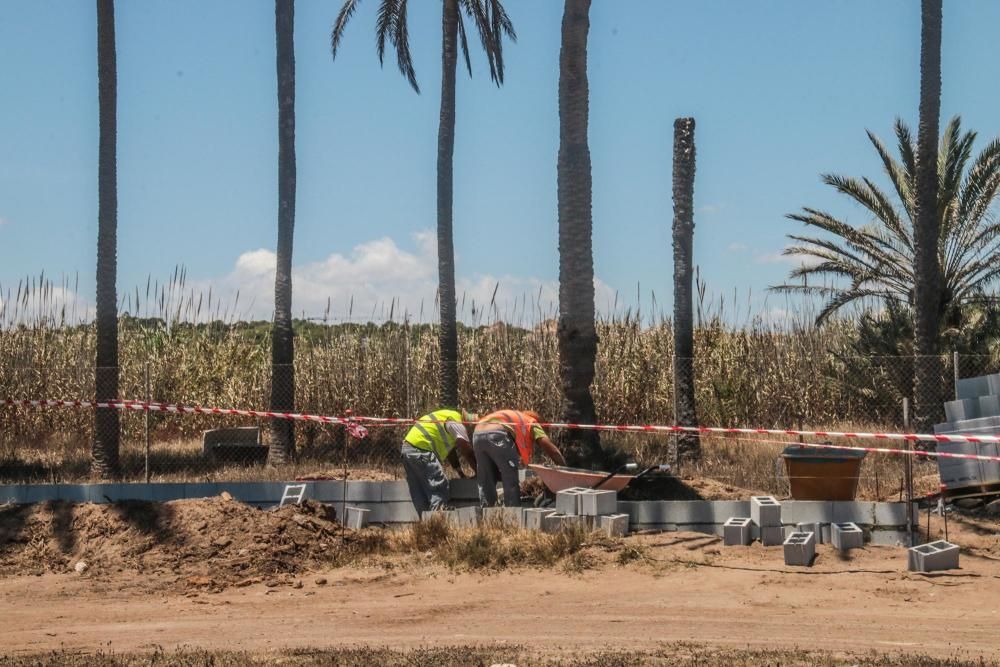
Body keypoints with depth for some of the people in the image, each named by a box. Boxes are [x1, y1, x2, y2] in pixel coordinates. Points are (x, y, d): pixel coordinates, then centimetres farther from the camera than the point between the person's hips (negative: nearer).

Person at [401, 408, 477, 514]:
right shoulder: (456, 422, -6)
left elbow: (451, 451, 28)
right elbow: (467, 452, -8)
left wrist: (461, 473, 26)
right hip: (420, 450, -10)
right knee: (439, 489, -9)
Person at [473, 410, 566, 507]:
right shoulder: (532, 423, 25)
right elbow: (551, 449, 15)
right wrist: (564, 467, 22)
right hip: (497, 434, -6)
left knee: (485, 482, 16)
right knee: (511, 481, 5)